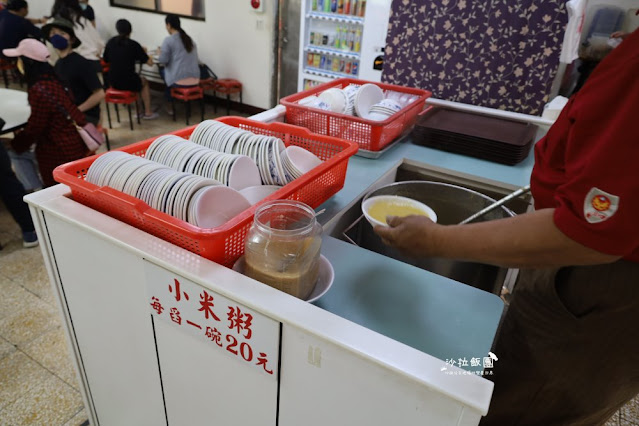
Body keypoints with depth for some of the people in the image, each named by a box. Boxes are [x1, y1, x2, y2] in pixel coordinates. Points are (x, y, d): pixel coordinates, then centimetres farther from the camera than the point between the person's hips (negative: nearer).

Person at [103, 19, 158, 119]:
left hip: (113, 83, 4)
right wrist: (143, 53, 12)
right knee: (144, 82, 29)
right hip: (129, 83, -4)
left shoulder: (110, 42, 3)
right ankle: (148, 112, 29)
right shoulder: (133, 44, -10)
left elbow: (106, 60, 14)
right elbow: (150, 62, -9)